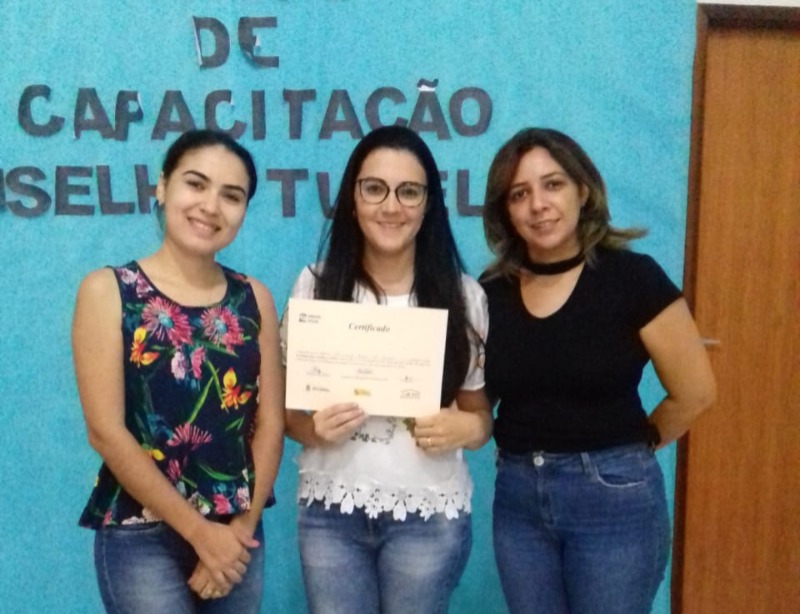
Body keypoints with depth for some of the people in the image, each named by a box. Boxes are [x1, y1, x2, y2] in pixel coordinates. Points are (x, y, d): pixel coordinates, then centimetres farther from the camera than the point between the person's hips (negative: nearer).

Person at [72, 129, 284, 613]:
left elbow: (270, 423, 1)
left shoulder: (254, 298, 4)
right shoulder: (107, 291, -6)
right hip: (141, 537, -3)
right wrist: (199, 531, -11)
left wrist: (243, 526, -9)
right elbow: (106, 431, -11)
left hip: (238, 534, 4)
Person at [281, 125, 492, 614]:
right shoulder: (315, 285, -2)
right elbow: (289, 410, 4)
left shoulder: (464, 295, -2)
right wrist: (314, 427, -17)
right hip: (330, 509, 1)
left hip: (430, 514, 0)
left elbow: (480, 412, 6)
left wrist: (468, 428, -16)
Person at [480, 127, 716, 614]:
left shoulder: (632, 277, -11)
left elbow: (695, 392, -6)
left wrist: (630, 449, 5)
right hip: (517, 495, 4)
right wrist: (528, 454, -1)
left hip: (614, 495, -4)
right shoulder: (492, 291, 1)